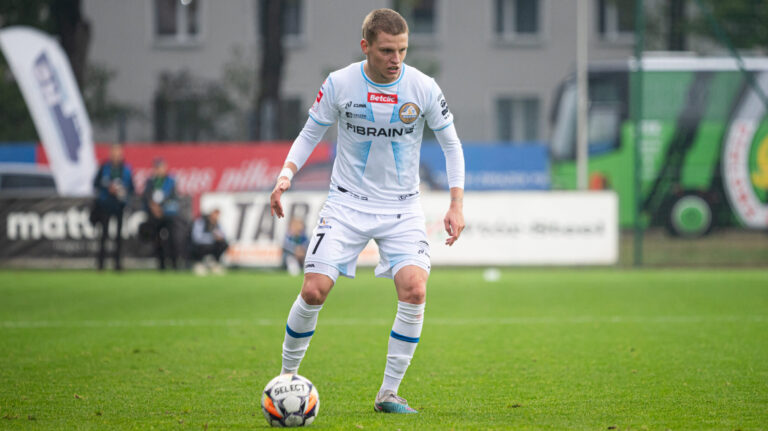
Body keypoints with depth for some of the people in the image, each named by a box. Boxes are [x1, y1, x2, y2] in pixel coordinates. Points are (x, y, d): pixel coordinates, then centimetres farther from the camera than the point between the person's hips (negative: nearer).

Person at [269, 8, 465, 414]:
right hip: (347, 202, 0)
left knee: (414, 290, -19)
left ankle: (388, 394, -7)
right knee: (314, 290, -13)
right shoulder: (339, 84, -9)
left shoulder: (423, 88, -8)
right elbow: (310, 134, 5)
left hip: (402, 208, 1)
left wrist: (456, 204, -4)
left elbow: (451, 144, 4)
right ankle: (287, 377, 11)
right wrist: (286, 174, -13)